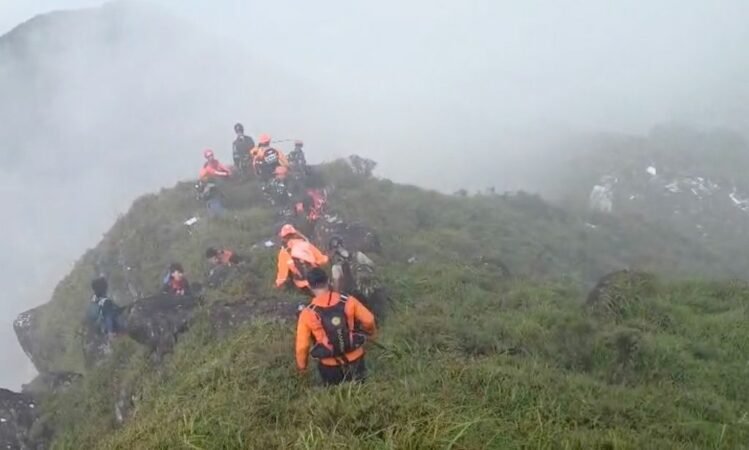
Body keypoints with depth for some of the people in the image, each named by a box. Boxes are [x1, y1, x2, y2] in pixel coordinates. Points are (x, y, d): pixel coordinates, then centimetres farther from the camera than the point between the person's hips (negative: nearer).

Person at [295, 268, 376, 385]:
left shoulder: (307, 313, -16)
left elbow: (302, 346, -10)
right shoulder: (348, 301, -13)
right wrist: (371, 331, 19)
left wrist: (301, 366, 8)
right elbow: (368, 320, -5)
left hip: (330, 366, -1)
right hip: (355, 359, 1)